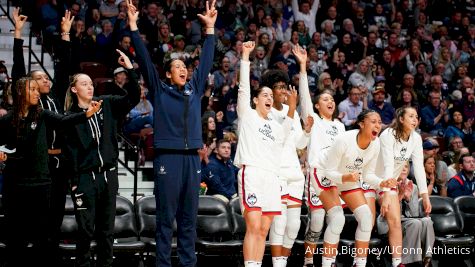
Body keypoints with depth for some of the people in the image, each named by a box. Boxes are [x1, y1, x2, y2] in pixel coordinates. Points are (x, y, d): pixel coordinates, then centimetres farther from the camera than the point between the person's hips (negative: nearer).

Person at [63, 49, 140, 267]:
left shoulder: (107, 105, 6)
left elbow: (134, 97, -3)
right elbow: (70, 151, -5)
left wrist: (130, 69, -14)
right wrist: (74, 181, -10)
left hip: (108, 175, 3)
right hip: (85, 177, -3)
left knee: (106, 228, 10)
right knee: (86, 229, -2)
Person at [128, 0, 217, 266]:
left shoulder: (195, 89, 14)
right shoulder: (159, 90, 5)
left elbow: (206, 60, 18)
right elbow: (145, 60, 0)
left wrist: (210, 29, 18)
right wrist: (134, 27, -4)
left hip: (192, 158, 4)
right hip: (167, 157, -4)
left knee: (189, 216, 7)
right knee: (166, 216, -1)